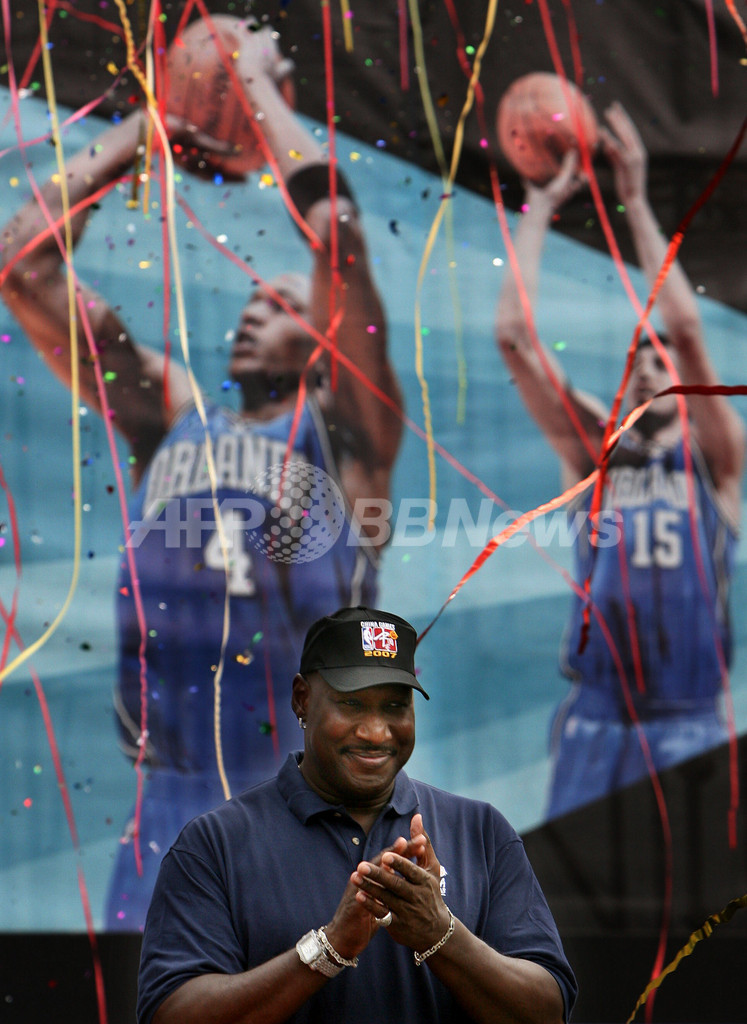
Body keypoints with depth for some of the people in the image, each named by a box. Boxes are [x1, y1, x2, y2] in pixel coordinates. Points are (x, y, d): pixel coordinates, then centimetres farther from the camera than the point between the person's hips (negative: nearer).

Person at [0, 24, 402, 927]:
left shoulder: (342, 432, 7)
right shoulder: (169, 417, 17)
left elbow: (335, 231, -4)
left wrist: (260, 83, 7)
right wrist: (146, 129, 18)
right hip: (174, 807, 3)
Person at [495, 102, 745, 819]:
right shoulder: (593, 450, 12)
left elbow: (684, 329, -8)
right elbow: (513, 336, 5)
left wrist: (637, 205, -7)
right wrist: (539, 206, 5)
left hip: (687, 726, -2)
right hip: (595, 716, 2)